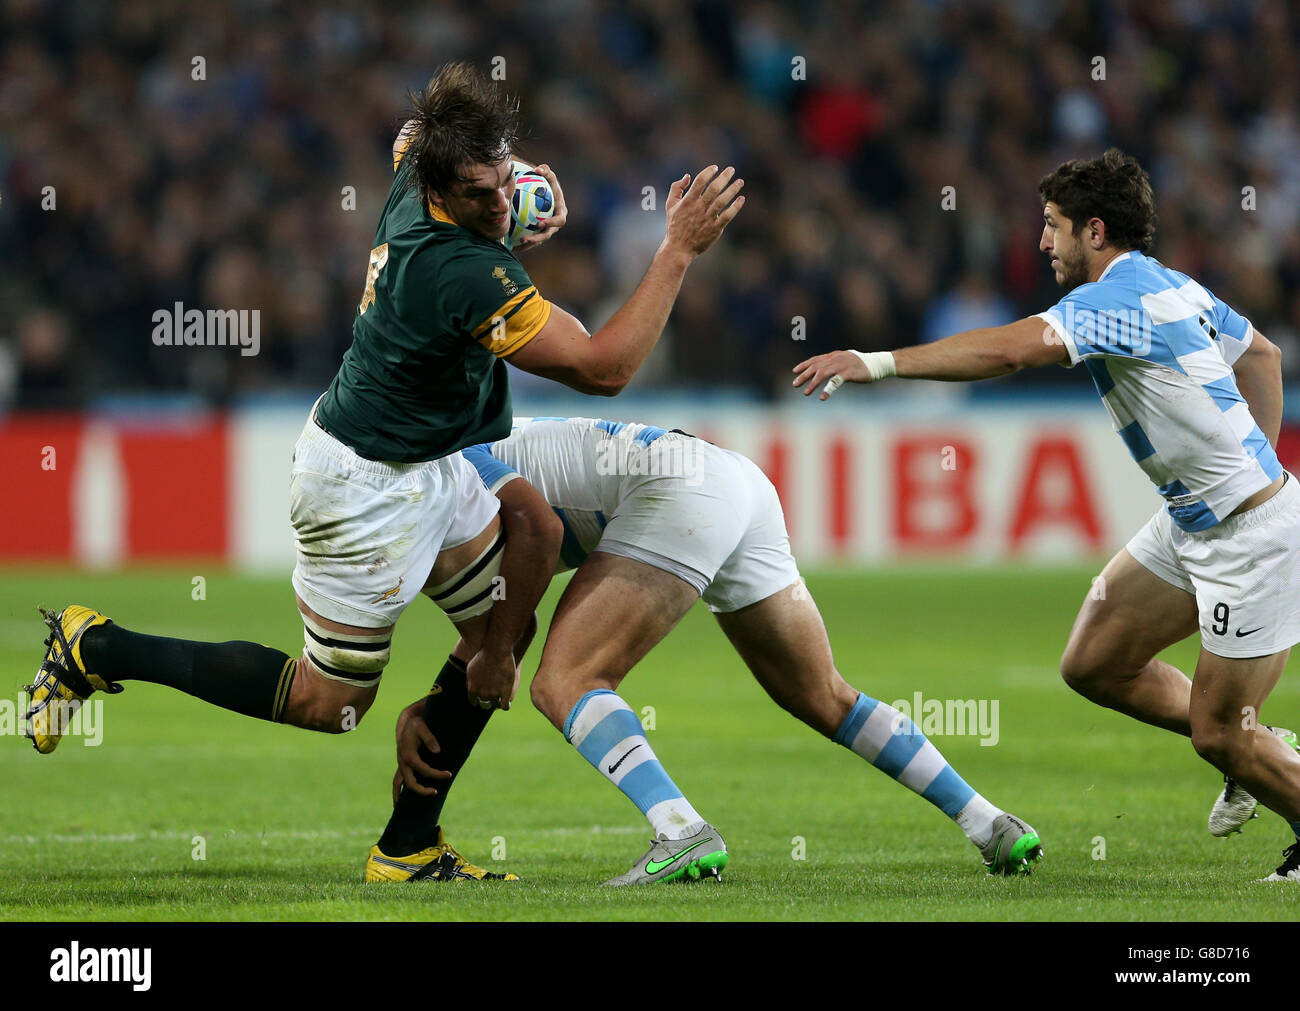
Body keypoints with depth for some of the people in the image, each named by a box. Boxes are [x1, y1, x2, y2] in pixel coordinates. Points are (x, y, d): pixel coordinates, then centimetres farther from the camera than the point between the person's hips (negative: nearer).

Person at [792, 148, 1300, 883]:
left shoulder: (1120, 296, -21)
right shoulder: (1173, 288, 9)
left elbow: (1008, 350, -35)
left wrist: (875, 363, -36)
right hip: (1193, 524, 10)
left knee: (1219, 734, -2)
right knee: (1093, 664, 9)